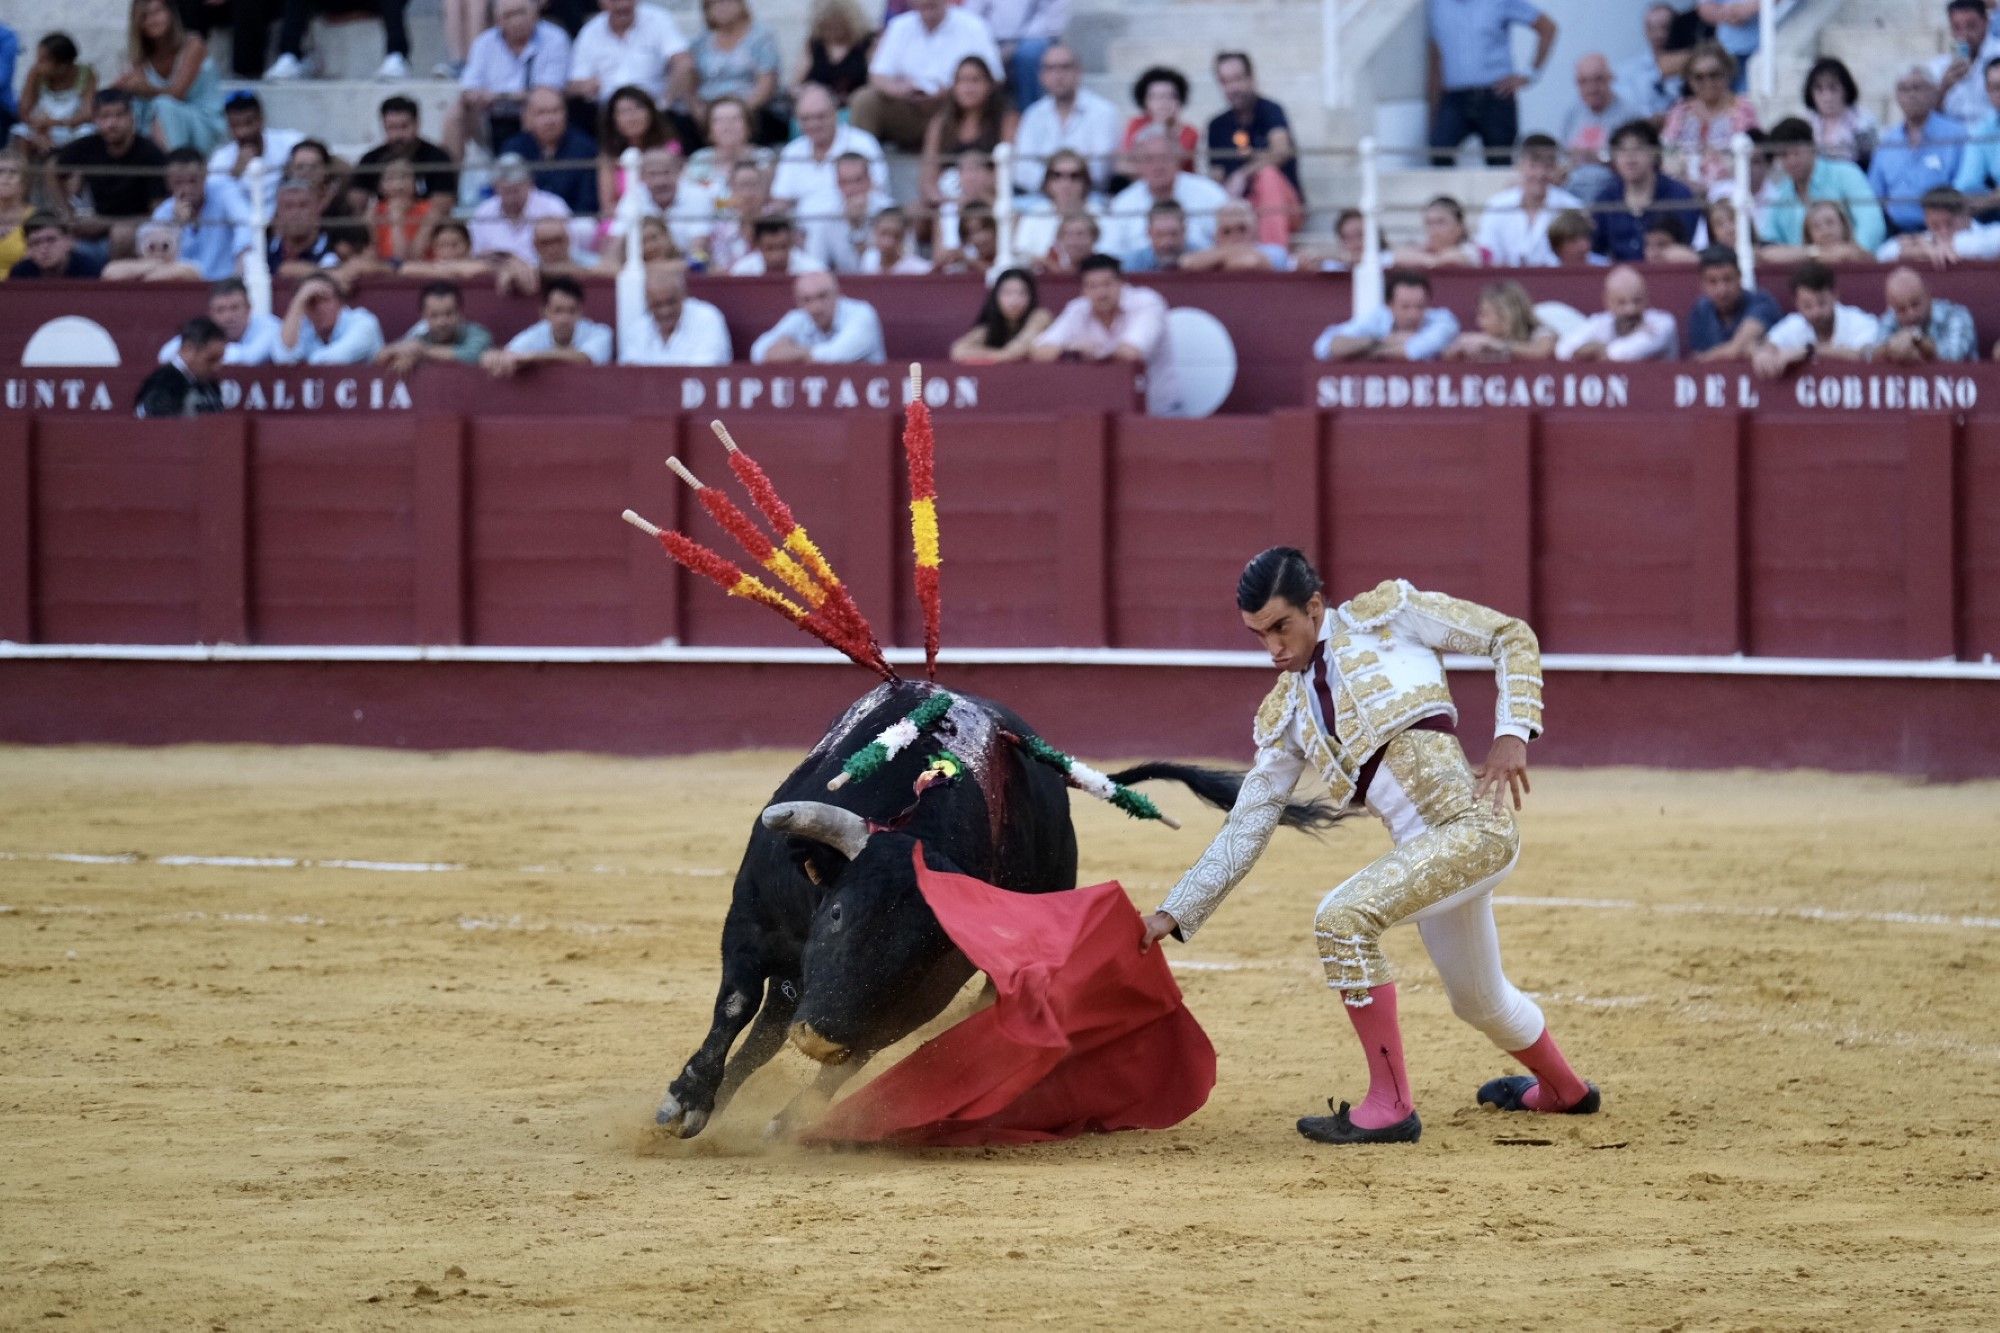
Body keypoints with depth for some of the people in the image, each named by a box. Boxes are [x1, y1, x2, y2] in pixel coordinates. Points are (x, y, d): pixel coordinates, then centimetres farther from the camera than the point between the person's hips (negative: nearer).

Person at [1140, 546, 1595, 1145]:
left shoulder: (1385, 614, 2)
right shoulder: (1285, 714, 17)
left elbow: (1512, 637, 6)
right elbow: (1244, 832, 18)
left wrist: (1512, 733, -7)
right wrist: (1173, 915, 11)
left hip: (1475, 822, -7)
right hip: (1424, 850, 7)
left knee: (1343, 917, -23)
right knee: (1478, 1001, 22)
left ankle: (1389, 1106, -17)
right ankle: (1562, 1089, 53)